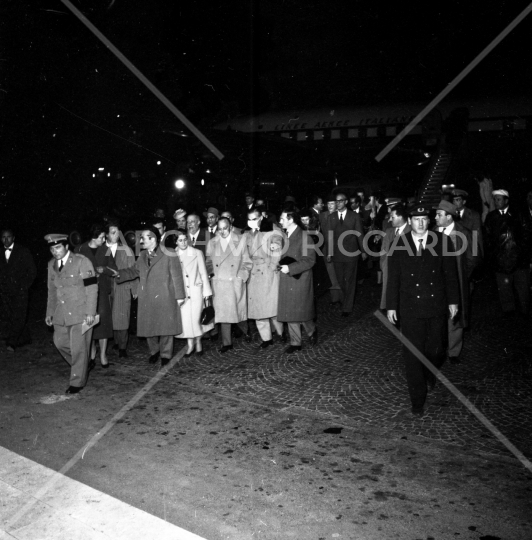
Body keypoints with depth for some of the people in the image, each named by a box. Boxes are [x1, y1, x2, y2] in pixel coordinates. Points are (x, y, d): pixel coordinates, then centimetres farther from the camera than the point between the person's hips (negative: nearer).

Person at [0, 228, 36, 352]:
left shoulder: (23, 251, -1)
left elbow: (32, 271, 0)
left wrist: (25, 286, -6)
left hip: (20, 291, -4)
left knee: (18, 316, -13)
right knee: (11, 317, 5)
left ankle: (12, 343, -16)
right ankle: (24, 338, 18)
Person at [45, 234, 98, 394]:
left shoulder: (81, 261, -9)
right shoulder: (51, 265, 11)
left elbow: (92, 288, -12)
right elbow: (51, 290, 18)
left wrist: (90, 312, -17)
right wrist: (49, 312, 15)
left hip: (80, 313, -6)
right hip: (61, 314, 6)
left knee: (78, 348, -2)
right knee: (60, 342, 11)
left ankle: (77, 382, 13)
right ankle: (82, 365, 34)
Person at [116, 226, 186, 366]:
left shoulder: (169, 257, -11)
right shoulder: (143, 256, 7)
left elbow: (177, 277, -9)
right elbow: (133, 271, 11)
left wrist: (179, 296, -9)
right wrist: (119, 274, -6)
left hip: (165, 299, -5)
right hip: (147, 299, 5)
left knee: (165, 327, 5)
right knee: (148, 327, 11)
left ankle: (165, 354, 22)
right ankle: (154, 351, 33)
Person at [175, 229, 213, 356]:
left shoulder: (197, 253, 0)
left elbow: (203, 273, 3)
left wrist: (206, 291, 2)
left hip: (196, 290, -1)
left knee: (195, 318, -2)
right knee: (185, 319, 2)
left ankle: (198, 343, 19)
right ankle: (190, 344, 20)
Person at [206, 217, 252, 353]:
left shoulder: (240, 241, 0)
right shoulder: (212, 243, 6)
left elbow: (247, 263, 3)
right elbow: (209, 263, 12)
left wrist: (242, 277, -6)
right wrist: (212, 276, 2)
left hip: (236, 283, -1)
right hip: (219, 284, 1)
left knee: (237, 311, 4)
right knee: (223, 313, -3)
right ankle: (226, 343, 6)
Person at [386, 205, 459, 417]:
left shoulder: (441, 241, -1)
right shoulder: (398, 245, -2)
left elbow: (450, 273, 5)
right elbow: (393, 278, 1)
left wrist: (453, 300, 5)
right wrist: (391, 306, 1)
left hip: (437, 307, 1)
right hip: (410, 308, -1)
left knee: (435, 350, 10)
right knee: (412, 355, 1)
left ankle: (430, 373, 44)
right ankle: (417, 400, 14)